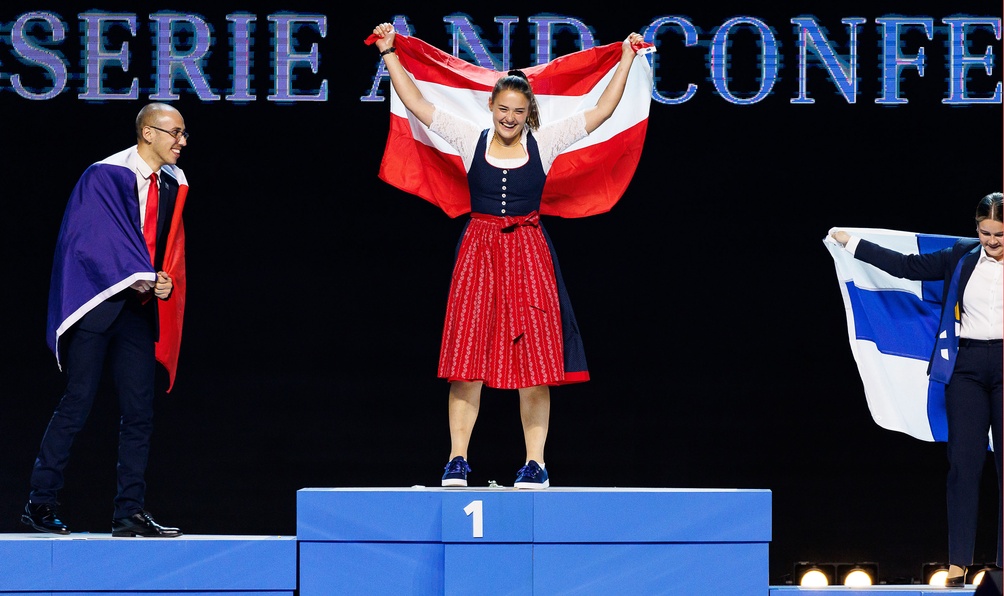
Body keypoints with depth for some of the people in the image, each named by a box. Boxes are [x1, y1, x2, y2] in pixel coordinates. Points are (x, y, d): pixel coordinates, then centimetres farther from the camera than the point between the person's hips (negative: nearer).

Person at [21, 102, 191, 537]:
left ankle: (129, 513, 4)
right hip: (98, 302, -6)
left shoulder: (174, 185, 10)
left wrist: (166, 283, -4)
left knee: (139, 411, 1)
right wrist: (140, 278, -18)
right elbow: (95, 239, -14)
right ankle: (41, 504, 2)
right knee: (76, 404, -5)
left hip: (139, 307, 6)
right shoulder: (105, 176, -9)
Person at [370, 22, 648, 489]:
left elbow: (601, 111, 6)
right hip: (478, 249, 0)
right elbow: (416, 103, 6)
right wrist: (389, 53, 6)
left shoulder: (545, 143, 4)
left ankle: (535, 462, 2)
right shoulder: (471, 139, 4)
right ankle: (458, 459, 0)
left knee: (534, 359, -1)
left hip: (528, 251, 0)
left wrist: (626, 62, 5)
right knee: (467, 355, -3)